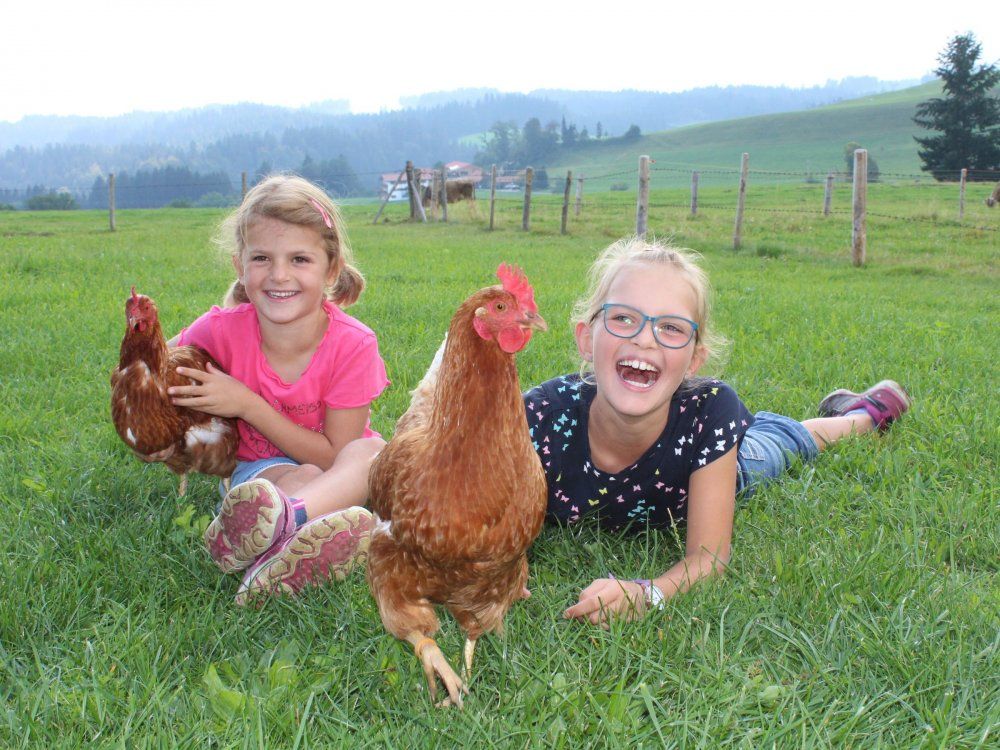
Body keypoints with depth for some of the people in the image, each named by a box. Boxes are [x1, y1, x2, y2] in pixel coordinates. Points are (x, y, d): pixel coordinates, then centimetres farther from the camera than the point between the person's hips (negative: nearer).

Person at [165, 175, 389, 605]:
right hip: (258, 470, 1)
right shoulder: (223, 331, -16)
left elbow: (335, 455, -16)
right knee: (302, 477, -33)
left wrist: (246, 404, -25)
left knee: (372, 452, -35)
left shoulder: (353, 345, -20)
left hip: (341, 473, -1)